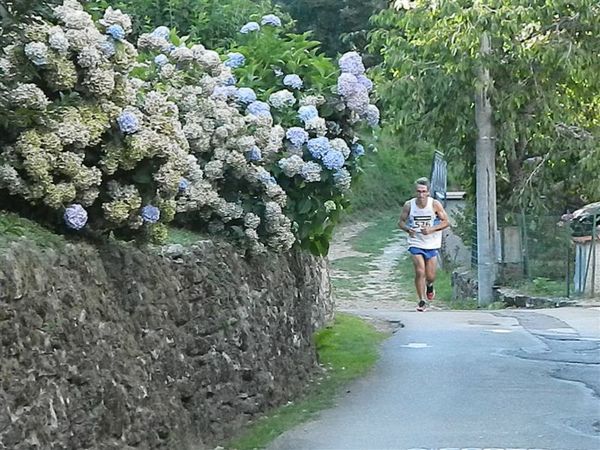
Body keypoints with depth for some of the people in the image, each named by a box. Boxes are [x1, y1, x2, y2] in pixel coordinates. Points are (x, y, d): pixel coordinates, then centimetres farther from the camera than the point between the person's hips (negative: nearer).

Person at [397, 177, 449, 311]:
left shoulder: (435, 204, -9)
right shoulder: (409, 205, -7)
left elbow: (445, 222, -3)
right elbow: (400, 222, 3)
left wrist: (432, 229, -19)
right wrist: (408, 229, -19)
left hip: (432, 244, 0)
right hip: (416, 243, 0)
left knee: (430, 276, 5)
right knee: (420, 272, -12)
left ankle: (429, 286, 42)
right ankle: (421, 301, 3)